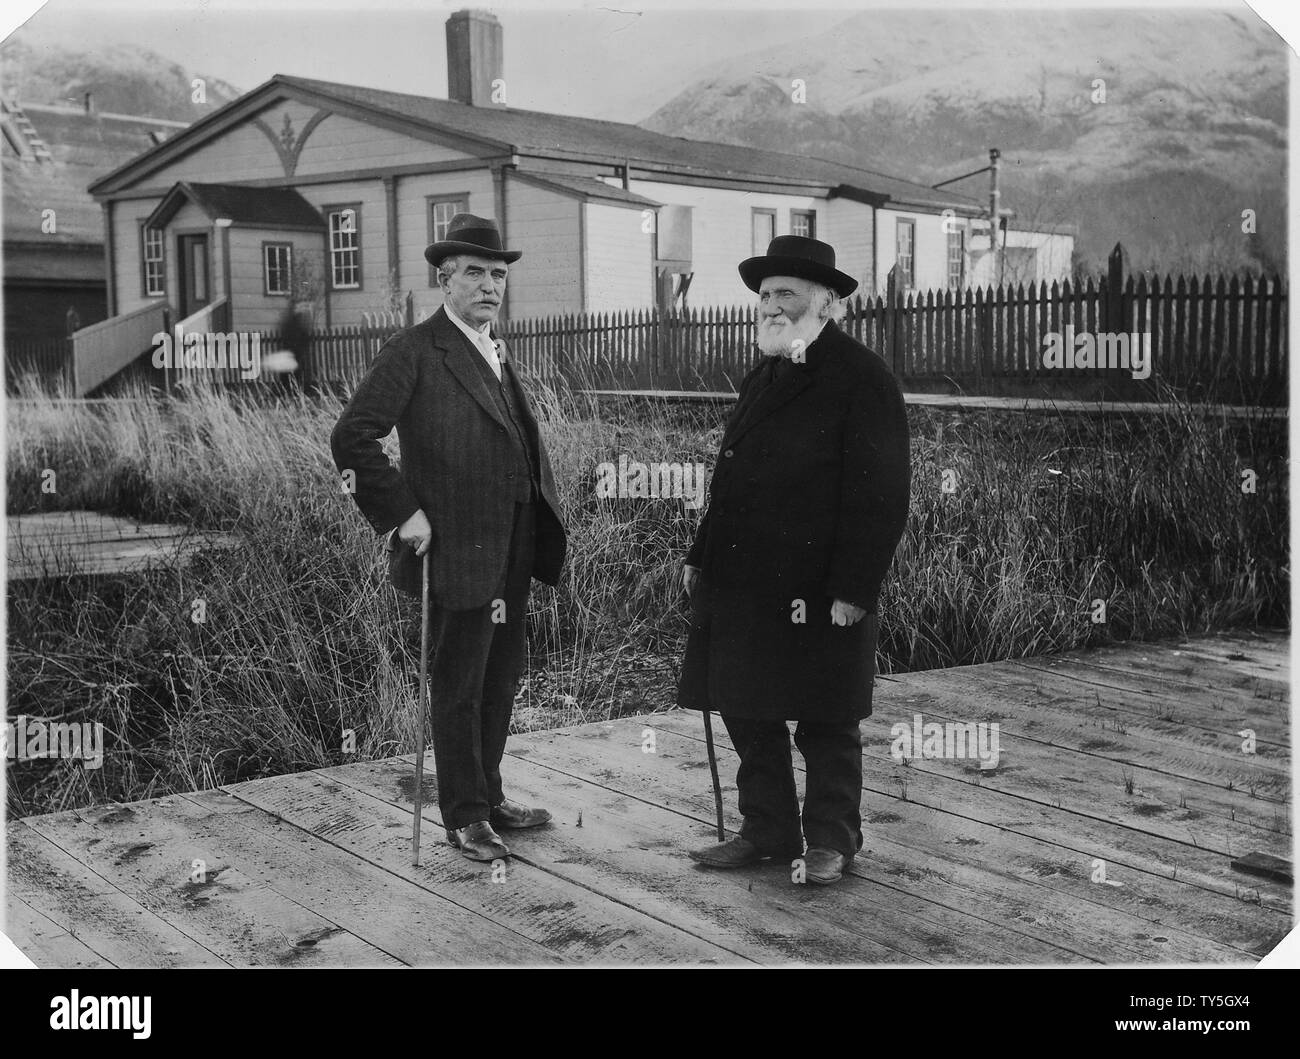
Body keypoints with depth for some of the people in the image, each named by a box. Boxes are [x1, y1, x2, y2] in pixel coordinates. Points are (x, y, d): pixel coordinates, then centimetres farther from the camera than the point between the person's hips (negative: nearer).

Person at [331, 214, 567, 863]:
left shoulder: (498, 353, 16)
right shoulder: (414, 352, -10)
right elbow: (351, 438, -17)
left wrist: (545, 512, 15)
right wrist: (402, 513, -17)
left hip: (511, 549, 8)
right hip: (456, 549, -8)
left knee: (501, 679, 17)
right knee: (458, 687, 3)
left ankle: (489, 797, 32)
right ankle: (464, 818, 16)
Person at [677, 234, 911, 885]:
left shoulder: (862, 380, -9)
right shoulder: (763, 377, 17)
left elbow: (880, 496, -14)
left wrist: (853, 590, -19)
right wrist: (700, 555, 14)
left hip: (817, 594, -8)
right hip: (740, 583, 8)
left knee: (825, 726, 6)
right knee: (748, 714, 13)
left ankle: (830, 841, 21)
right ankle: (767, 830, 27)